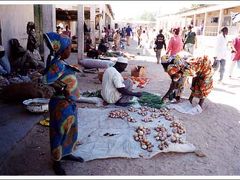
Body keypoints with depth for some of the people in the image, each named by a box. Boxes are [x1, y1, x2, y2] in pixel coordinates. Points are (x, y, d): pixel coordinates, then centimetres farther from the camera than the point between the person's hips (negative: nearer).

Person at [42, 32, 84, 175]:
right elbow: (47, 80, -31)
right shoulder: (58, 64, -23)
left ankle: (66, 153, 42)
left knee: (70, 130, 22)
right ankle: (57, 162, 26)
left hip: (69, 103, 9)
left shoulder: (61, 63, 6)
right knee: (60, 132, 7)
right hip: (62, 104, -9)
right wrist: (63, 88, -22)